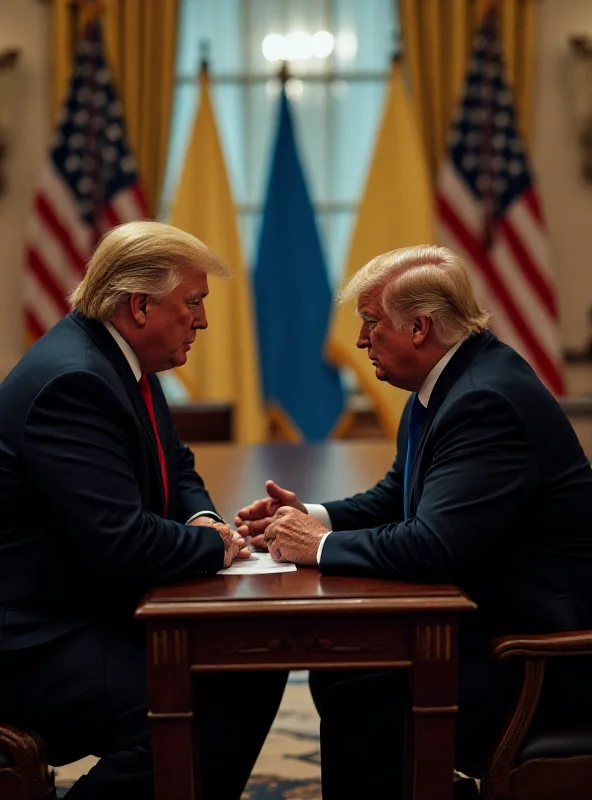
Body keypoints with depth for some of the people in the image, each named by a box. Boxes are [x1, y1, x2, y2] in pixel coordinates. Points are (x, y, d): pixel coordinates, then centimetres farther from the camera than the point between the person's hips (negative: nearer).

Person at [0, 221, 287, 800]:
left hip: (103, 609, 11)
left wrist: (201, 520, 0)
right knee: (201, 726, -27)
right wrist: (213, 544, -12)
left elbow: (177, 467, 23)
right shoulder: (73, 381, -24)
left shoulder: (122, 360, 9)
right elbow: (121, 543, -29)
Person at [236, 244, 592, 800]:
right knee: (335, 666, 5)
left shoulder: (489, 401, -25)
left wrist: (320, 545, -19)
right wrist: (313, 518, -1)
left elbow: (437, 546, -32)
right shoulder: (454, 381, 8)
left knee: (361, 701, -20)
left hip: (540, 650, -10)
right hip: (489, 615, 10)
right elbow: (395, 499, 16)